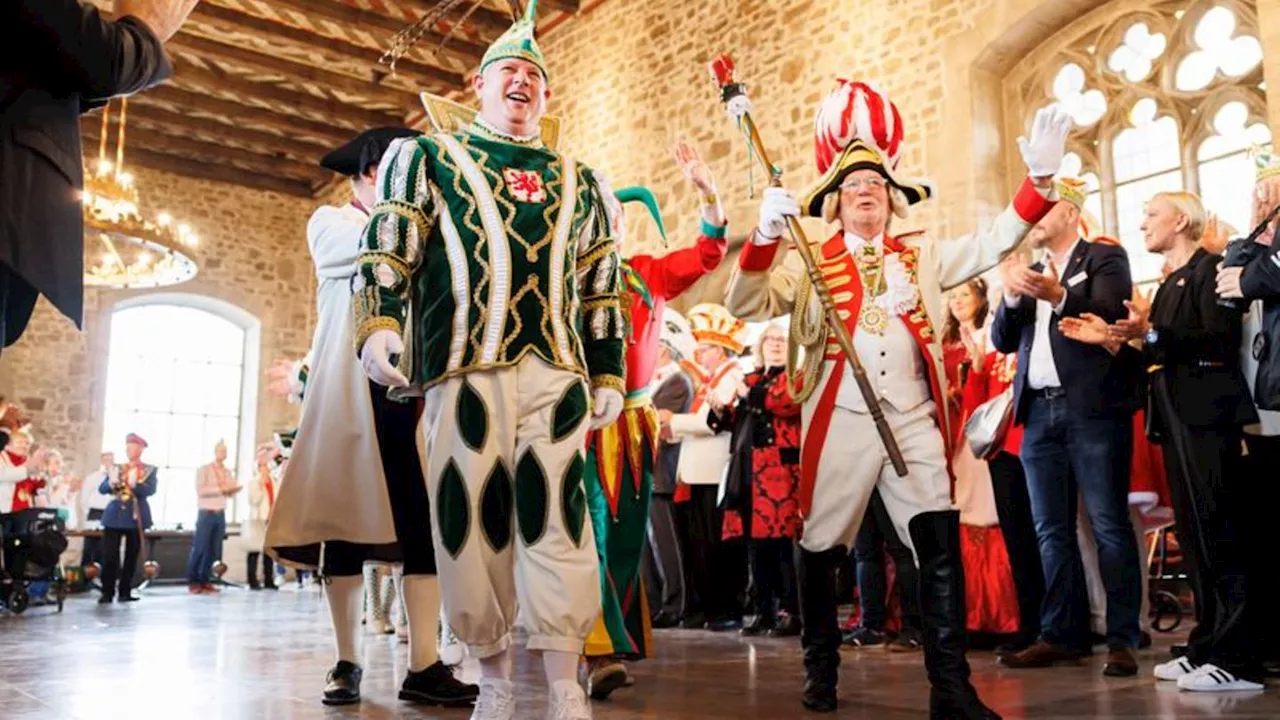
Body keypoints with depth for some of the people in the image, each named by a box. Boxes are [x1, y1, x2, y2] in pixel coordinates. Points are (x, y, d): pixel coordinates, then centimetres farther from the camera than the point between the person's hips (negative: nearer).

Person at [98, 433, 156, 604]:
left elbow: (150, 490, -13)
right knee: (109, 556, -5)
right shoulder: (117, 468, 13)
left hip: (136, 517, -2)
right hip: (115, 516, 2)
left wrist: (134, 484, -31)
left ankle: (124, 592, 12)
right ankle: (107, 592, 2)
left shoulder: (150, 470, 3)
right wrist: (111, 483, -18)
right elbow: (101, 488, 5)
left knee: (131, 556, 4)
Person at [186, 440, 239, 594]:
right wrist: (219, 488, -19)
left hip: (220, 514, 5)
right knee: (199, 548, -4)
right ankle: (193, 582, 2)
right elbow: (200, 490, -14)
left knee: (214, 549, 3)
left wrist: (233, 489, -10)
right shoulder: (204, 470, -2)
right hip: (206, 513, -5)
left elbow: (231, 492, 12)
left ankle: (205, 580, 9)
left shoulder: (227, 472, 13)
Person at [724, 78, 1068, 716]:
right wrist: (764, 236, -20)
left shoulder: (922, 256, 17)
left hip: (914, 420, 2)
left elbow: (991, 245, 7)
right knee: (821, 549, 8)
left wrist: (1040, 178, -7)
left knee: (941, 544, -9)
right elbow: (745, 305, -3)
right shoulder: (810, 265, 8)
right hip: (840, 420, -1)